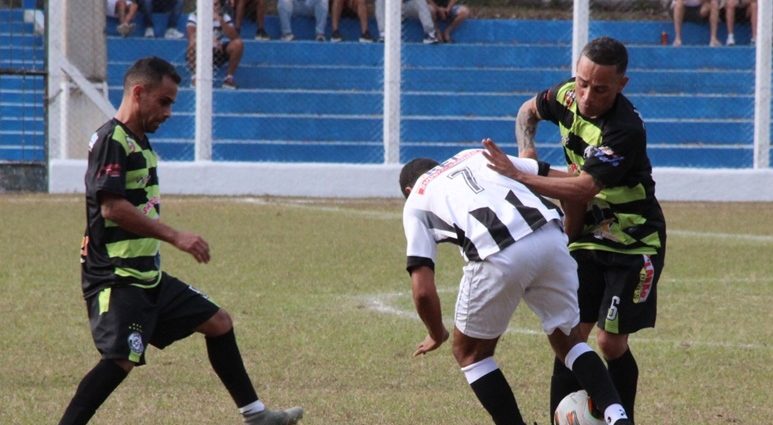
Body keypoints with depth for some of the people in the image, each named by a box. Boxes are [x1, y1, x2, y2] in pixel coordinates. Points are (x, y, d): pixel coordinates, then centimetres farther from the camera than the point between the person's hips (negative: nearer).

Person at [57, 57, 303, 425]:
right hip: (116, 279, -10)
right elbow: (112, 207, -26)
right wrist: (175, 237, -25)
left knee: (218, 322, 15)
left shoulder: (138, 142, 16)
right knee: (122, 358, -22)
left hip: (148, 276, 10)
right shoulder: (110, 140, -15)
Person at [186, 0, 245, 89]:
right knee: (195, 42, -35)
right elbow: (192, 37, -26)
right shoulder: (194, 16, -10)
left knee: (238, 43, -21)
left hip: (218, 53, 3)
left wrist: (221, 21, -27)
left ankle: (229, 77, -7)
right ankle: (195, 75, -19)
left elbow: (234, 37, -15)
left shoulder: (224, 17, -2)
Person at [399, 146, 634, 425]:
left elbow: (423, 290, 12)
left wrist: (437, 336, 30)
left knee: (468, 352, 21)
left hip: (497, 256, -4)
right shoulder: (477, 156, 35)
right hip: (551, 236, 4)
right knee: (568, 341, 22)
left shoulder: (415, 203, 24)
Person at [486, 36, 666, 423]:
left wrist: (519, 177, -29)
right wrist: (526, 148, -4)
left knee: (611, 343, -5)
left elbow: (582, 189, -30)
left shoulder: (625, 131, -30)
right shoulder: (568, 95, -7)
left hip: (634, 245, -6)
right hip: (588, 238, 6)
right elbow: (529, 110, 16)